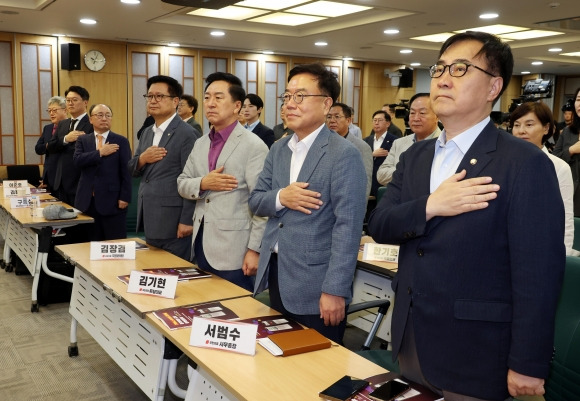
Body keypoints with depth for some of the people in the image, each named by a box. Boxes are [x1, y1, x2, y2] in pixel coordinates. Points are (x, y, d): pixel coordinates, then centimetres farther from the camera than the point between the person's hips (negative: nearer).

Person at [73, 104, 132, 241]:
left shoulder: (121, 141, 2)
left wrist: (124, 197, -10)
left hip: (112, 201, -3)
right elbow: (77, 161, -8)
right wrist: (100, 152, -13)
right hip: (88, 201, 3)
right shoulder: (82, 140, 10)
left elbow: (126, 171, -3)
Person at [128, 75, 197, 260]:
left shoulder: (186, 133, -13)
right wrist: (142, 158, -8)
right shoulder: (147, 132, 13)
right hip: (149, 217, 8)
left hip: (172, 219, -8)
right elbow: (132, 170, 15)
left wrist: (187, 220, -18)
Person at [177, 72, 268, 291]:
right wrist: (202, 184, -10)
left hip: (233, 251, -7)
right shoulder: (200, 144, 12)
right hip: (201, 244, 7)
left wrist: (255, 249, -16)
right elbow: (182, 184, 12)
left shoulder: (253, 145, -11)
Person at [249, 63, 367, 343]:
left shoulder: (344, 155, -14)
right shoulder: (278, 149, 9)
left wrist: (335, 290, -21)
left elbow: (347, 227, -18)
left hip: (314, 286, -6)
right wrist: (280, 198, -13)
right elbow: (255, 201, 9)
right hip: (275, 275, 7)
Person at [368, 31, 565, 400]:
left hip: (475, 352, -6)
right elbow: (379, 226, -1)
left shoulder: (525, 163, -15)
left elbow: (537, 274, -16)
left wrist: (528, 366, -15)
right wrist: (430, 206, -19)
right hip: (411, 340, 6)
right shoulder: (415, 156, 6)